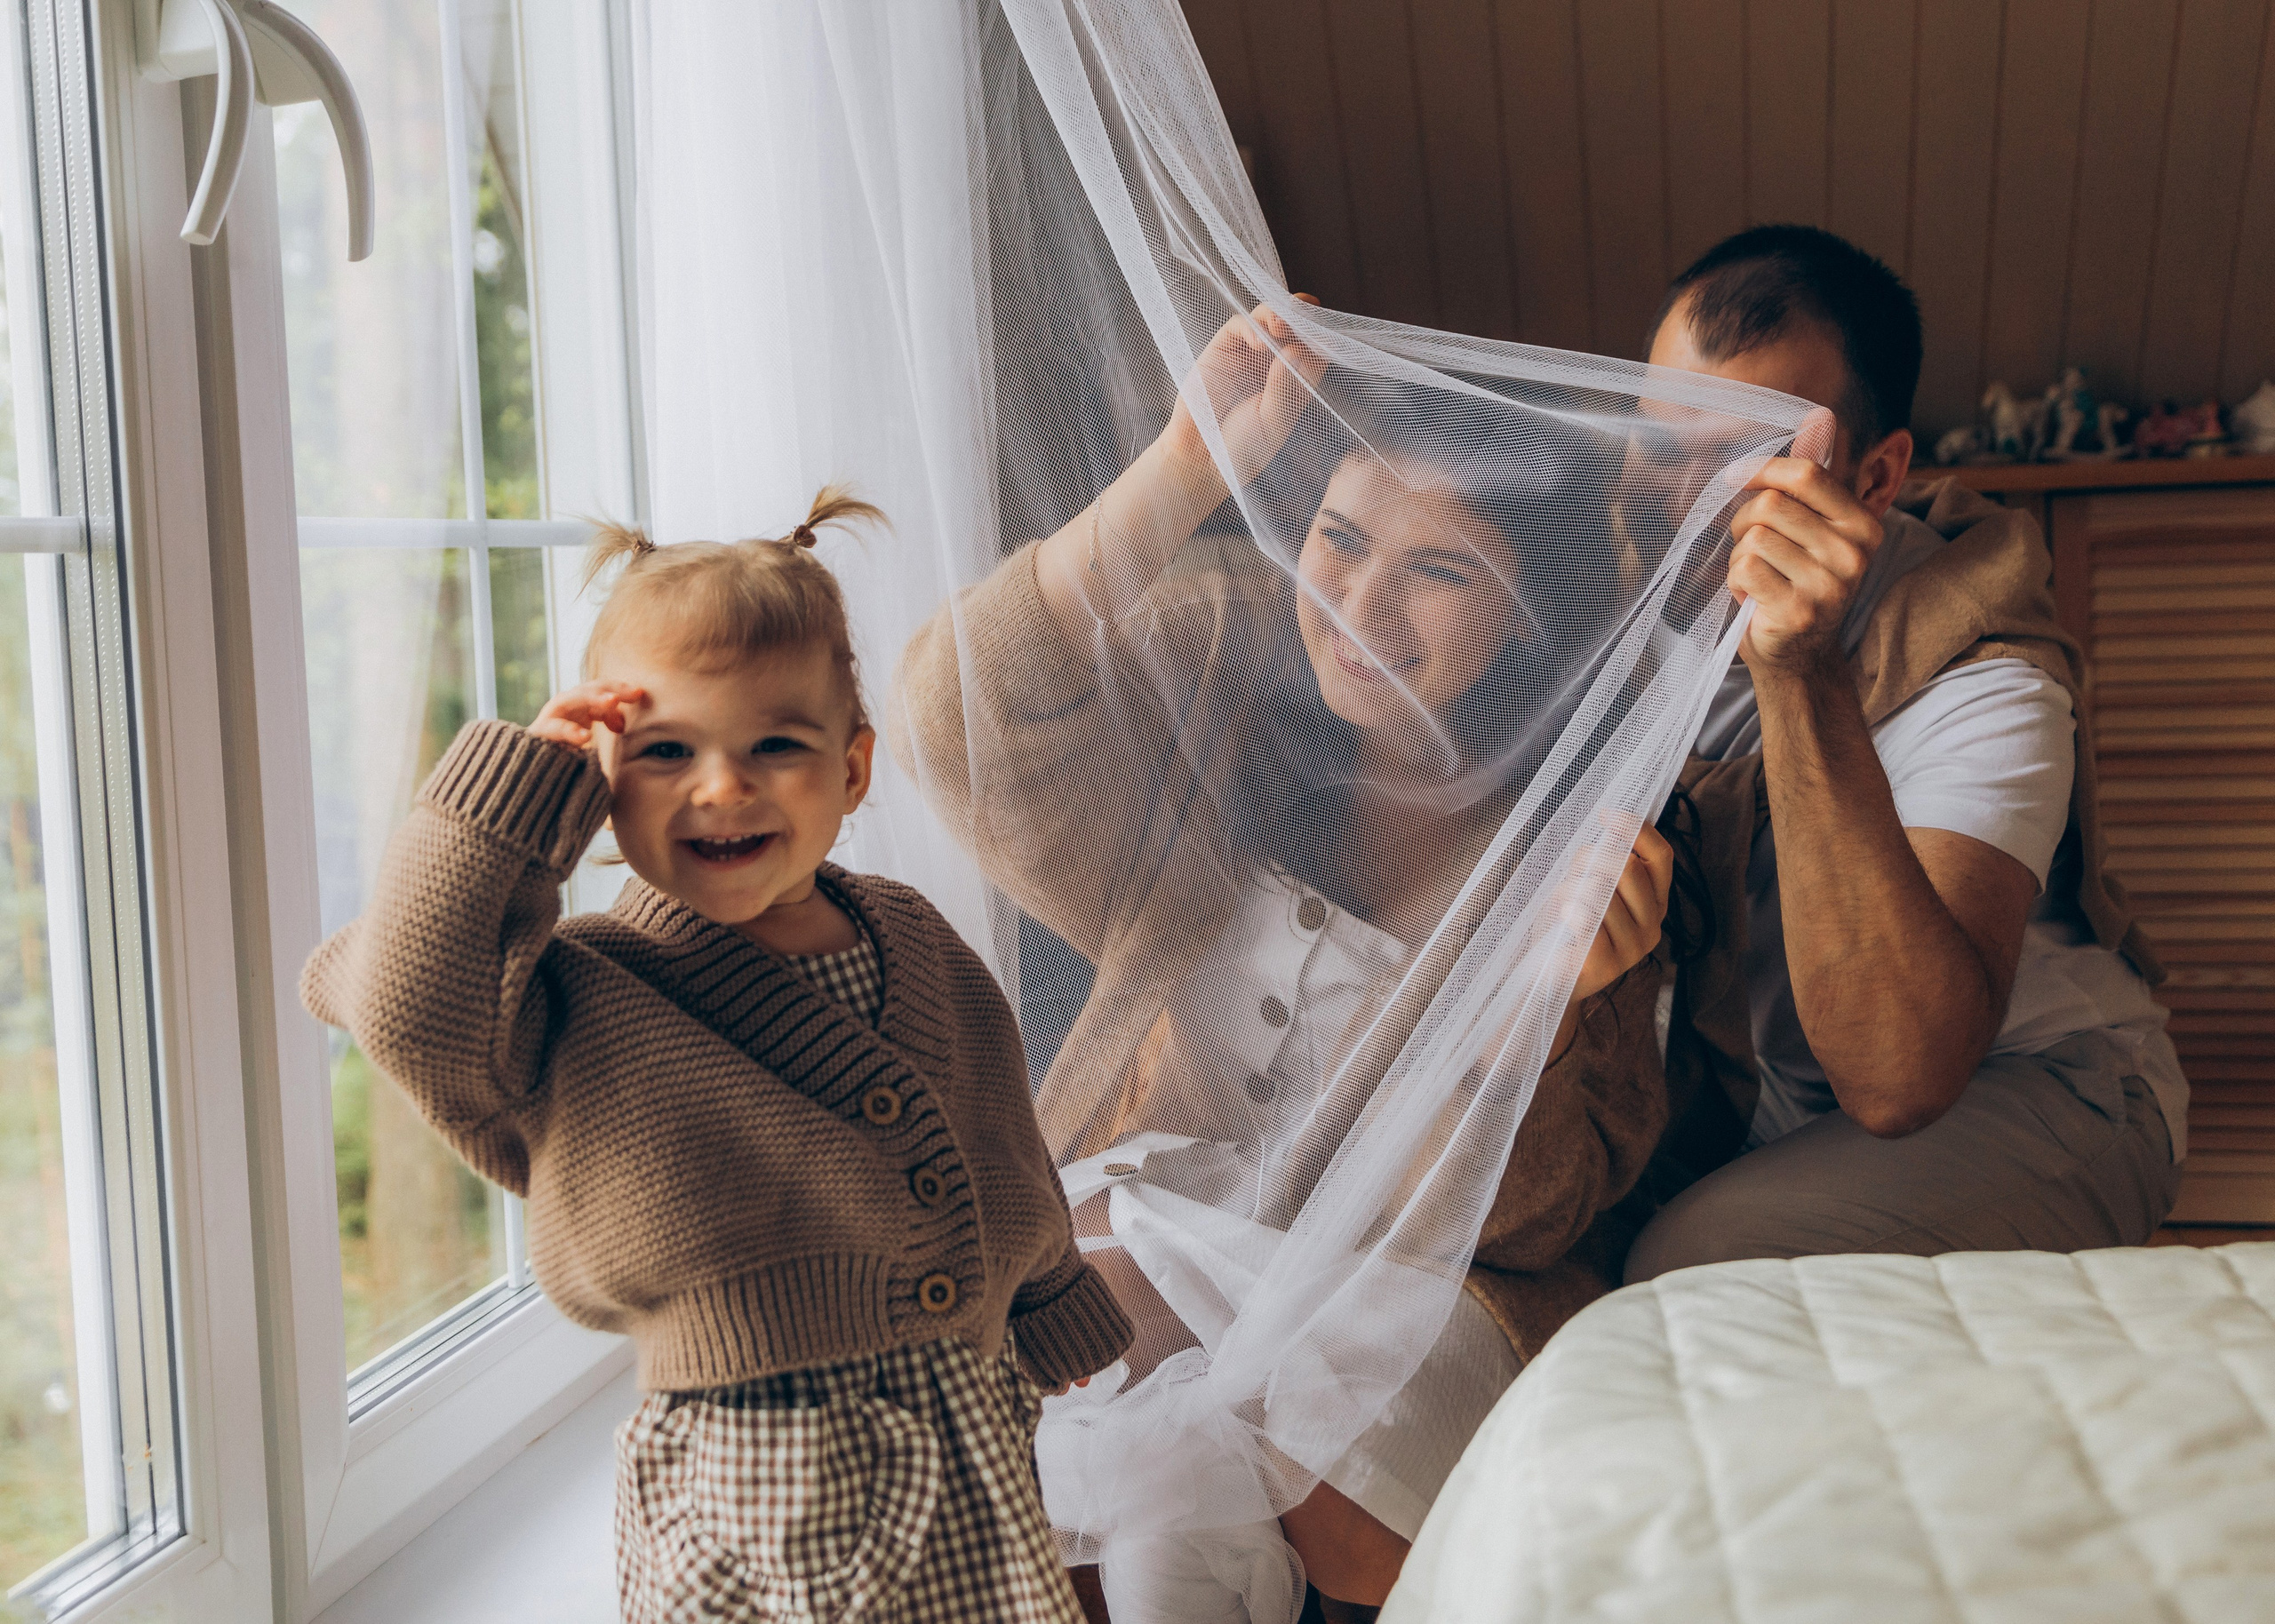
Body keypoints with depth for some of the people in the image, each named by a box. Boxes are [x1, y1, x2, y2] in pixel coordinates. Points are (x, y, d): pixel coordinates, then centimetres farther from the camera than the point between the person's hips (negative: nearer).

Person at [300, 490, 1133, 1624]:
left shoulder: (919, 946, 5)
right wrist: (522, 779, -23)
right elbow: (404, 1003, -32)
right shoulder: (575, 1001, -10)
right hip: (745, 1495, -4)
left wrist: (1055, 1318, 30)